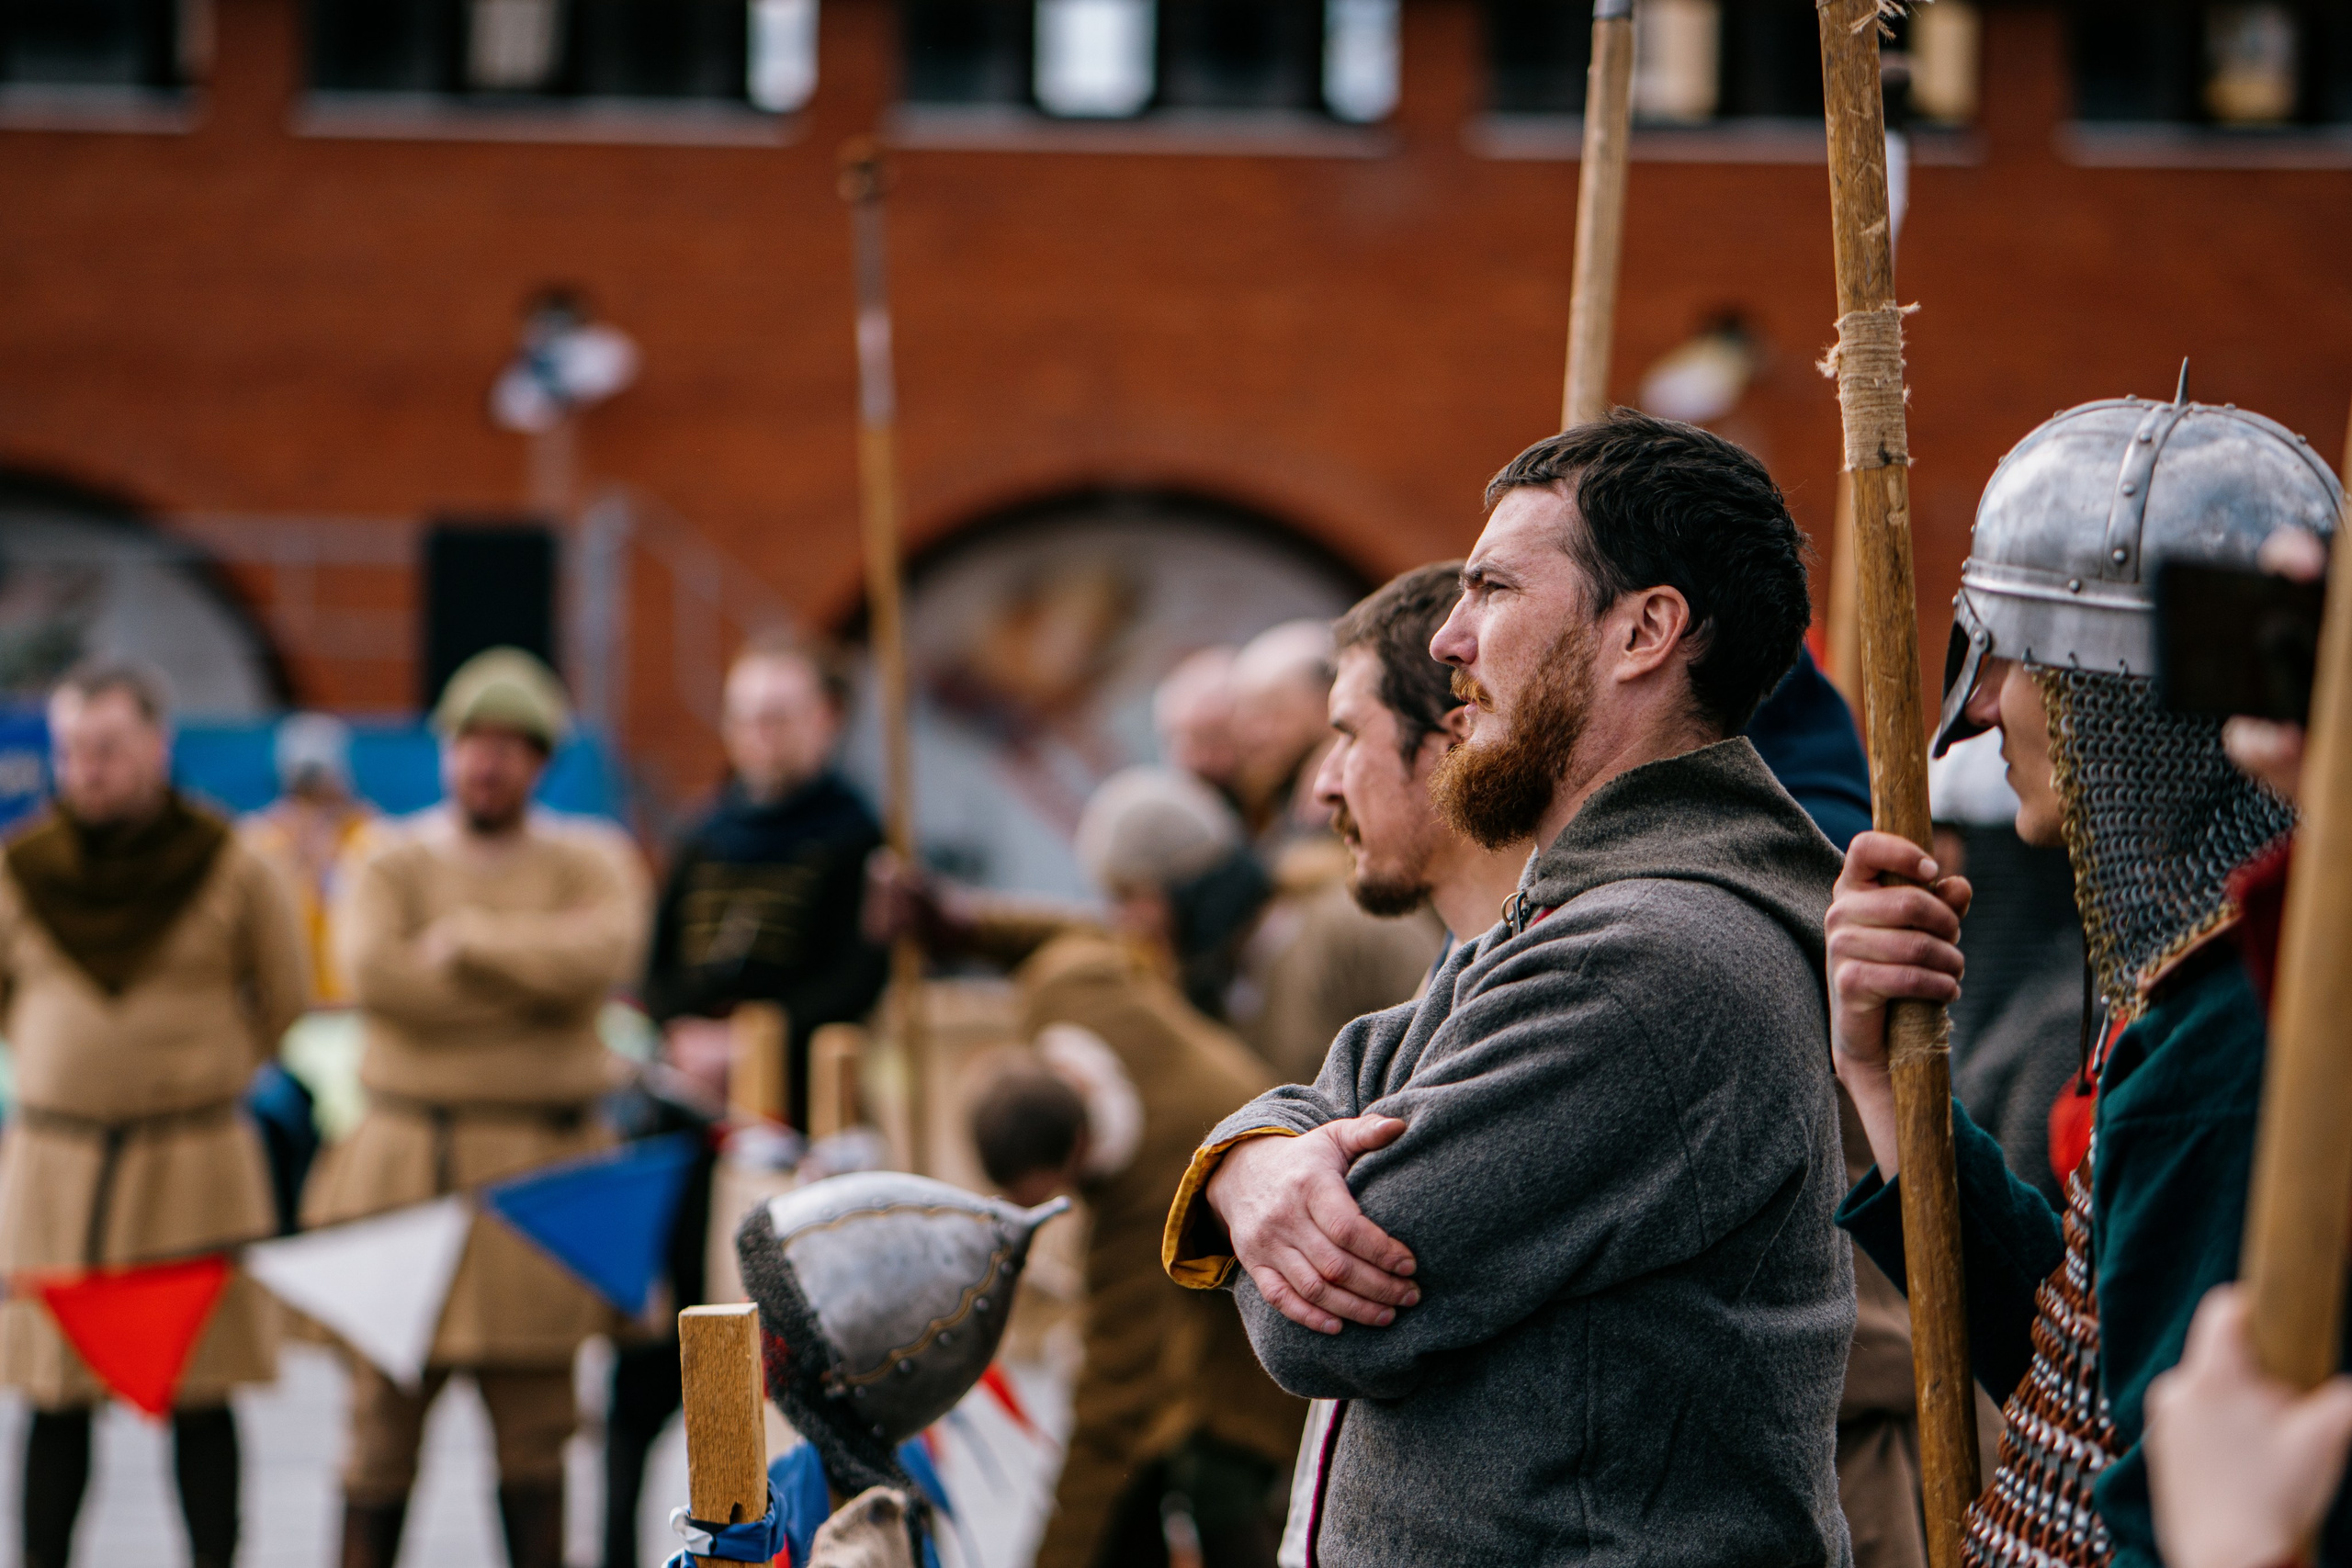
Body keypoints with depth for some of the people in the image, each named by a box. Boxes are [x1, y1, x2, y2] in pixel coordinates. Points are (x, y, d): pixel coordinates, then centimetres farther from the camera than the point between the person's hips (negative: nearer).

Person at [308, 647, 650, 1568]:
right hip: (404, 1166, 0)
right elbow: (372, 967, -15)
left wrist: (469, 939, -12)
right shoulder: (391, 861, 6)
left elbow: (604, 948, -16)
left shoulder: (589, 859, 7)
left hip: (538, 1170, 0)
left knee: (534, 1421, 5)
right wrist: (532, 976, -10)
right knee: (386, 1410, 2)